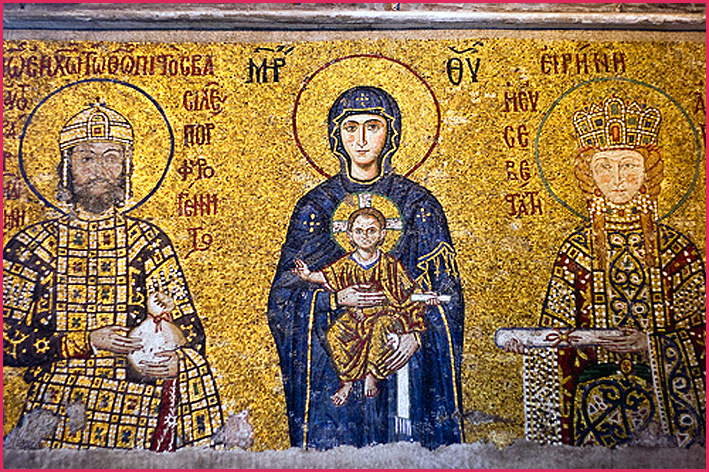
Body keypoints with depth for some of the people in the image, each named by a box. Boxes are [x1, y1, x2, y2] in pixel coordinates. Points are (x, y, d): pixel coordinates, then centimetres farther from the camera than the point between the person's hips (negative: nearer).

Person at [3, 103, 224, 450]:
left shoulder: (148, 242, 6)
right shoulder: (31, 247, 6)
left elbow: (189, 332, 4)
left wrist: (174, 361, -19)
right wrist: (88, 341, -13)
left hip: (137, 394, 2)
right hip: (57, 400, -1)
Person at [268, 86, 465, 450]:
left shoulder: (417, 204, 2)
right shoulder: (316, 206, 1)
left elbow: (446, 290, 3)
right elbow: (284, 295, 1)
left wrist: (418, 330, -14)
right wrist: (335, 300, -16)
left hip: (403, 356, 0)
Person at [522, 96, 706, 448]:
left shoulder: (677, 250, 5)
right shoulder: (576, 251, 3)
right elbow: (553, 337, 4)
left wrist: (648, 343, -12)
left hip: (663, 389, 1)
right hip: (594, 390, -1)